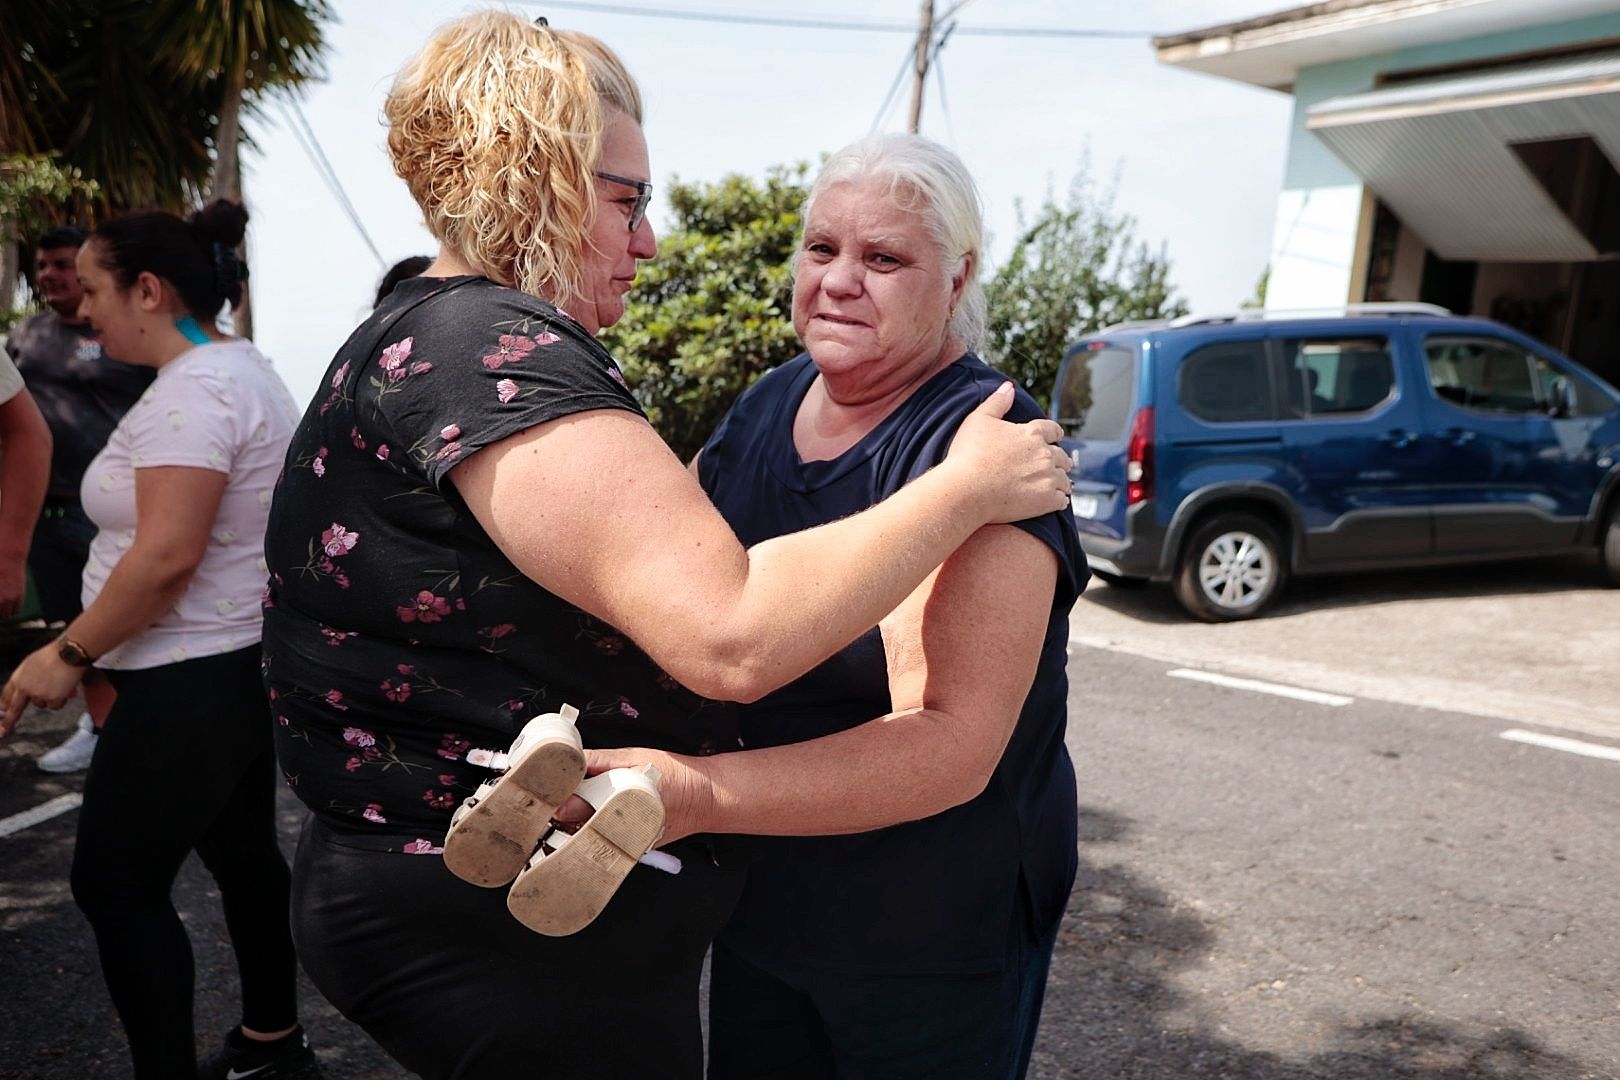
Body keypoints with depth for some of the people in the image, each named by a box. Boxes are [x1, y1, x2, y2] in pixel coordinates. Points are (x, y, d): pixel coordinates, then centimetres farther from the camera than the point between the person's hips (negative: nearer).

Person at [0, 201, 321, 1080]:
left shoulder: (191, 391, -19)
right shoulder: (243, 370, 13)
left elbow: (165, 556, -26)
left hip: (192, 684, -10)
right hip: (247, 661, 10)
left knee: (115, 885, 2)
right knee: (243, 852, 18)